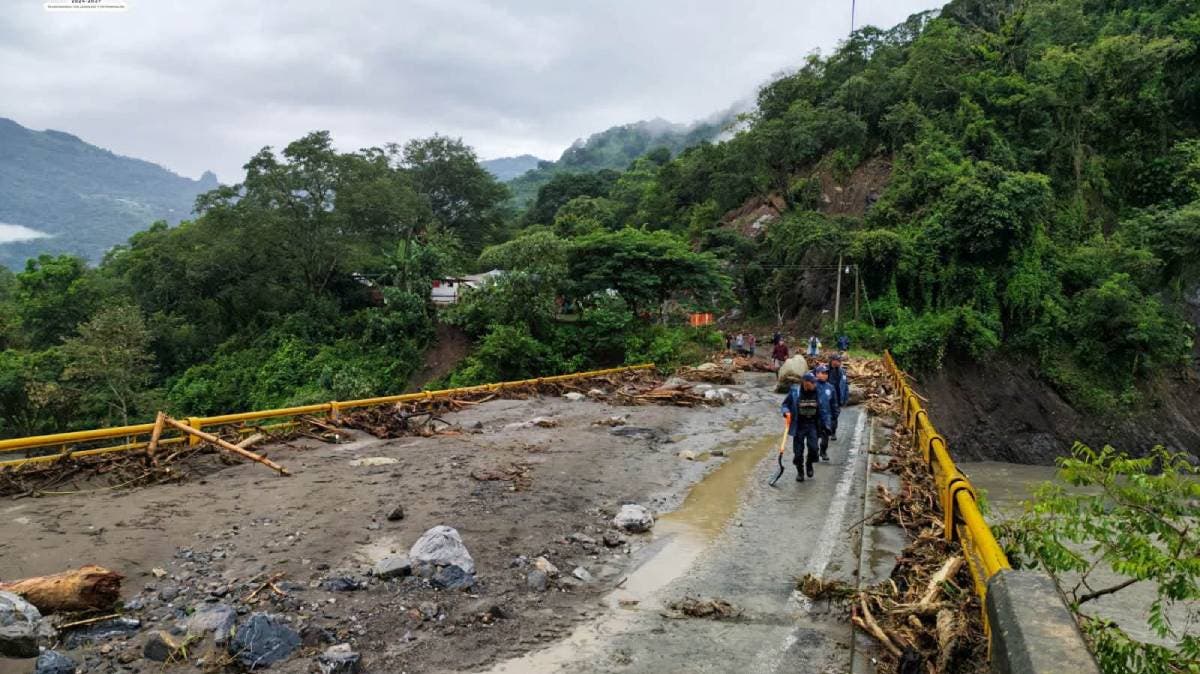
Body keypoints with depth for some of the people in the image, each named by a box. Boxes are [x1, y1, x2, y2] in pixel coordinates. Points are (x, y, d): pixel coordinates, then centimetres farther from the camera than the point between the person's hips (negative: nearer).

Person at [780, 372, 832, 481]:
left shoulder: (819, 393, -3)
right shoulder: (794, 392, -11)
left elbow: (824, 410, 7)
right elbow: (785, 405, 1)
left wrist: (825, 425, 3)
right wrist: (786, 411, -20)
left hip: (813, 425, 1)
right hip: (798, 426, -1)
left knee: (813, 447, -14)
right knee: (798, 450, 3)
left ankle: (809, 464, 18)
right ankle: (800, 471, 26)